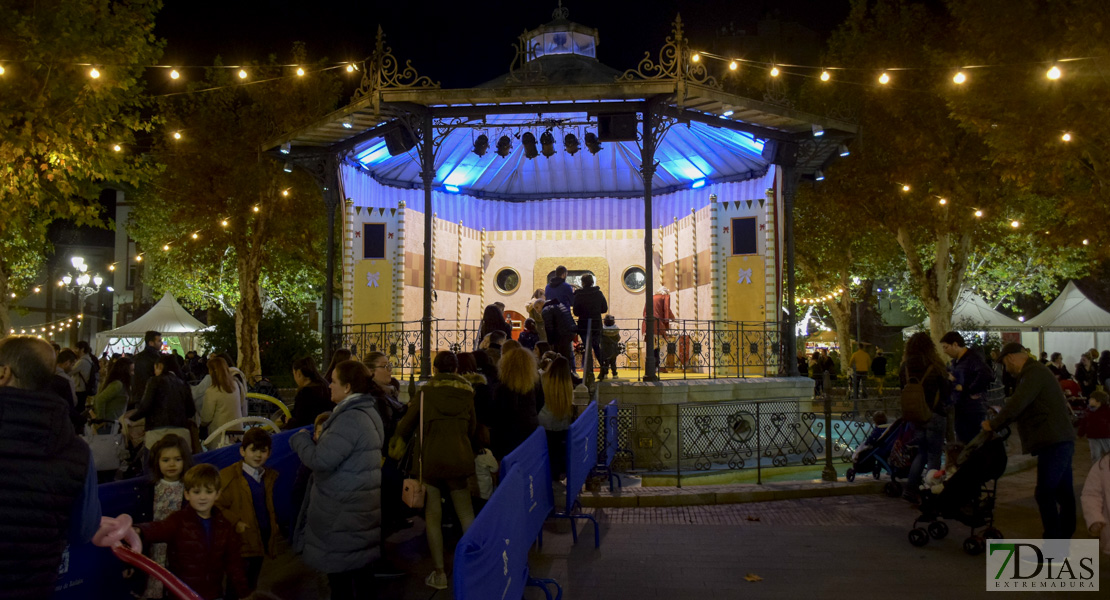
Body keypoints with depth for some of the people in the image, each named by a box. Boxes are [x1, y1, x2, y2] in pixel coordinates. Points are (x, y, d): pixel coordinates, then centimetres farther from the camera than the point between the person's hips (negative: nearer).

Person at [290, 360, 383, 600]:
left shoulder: (350, 418, -22)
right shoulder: (367, 411, 10)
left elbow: (320, 460, -24)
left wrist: (300, 438, -7)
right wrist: (323, 438, 4)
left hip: (343, 513, -10)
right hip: (362, 506, 10)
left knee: (342, 579, 1)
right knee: (360, 572, 18)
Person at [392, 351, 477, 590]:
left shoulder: (426, 391, -2)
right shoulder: (467, 392, 6)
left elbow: (408, 422, 4)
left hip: (430, 456, -3)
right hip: (459, 456, 3)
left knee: (433, 515, 5)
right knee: (465, 512, 12)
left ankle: (439, 574, 8)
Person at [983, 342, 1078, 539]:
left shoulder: (1033, 373, -13)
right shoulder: (1037, 371, 19)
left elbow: (1016, 405, -21)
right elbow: (1022, 405, 20)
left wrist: (993, 424, -11)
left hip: (1054, 442, -10)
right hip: (1061, 441, 10)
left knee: (1045, 493, -8)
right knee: (1063, 492, 13)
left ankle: (1052, 540, -5)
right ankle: (1064, 535, 21)